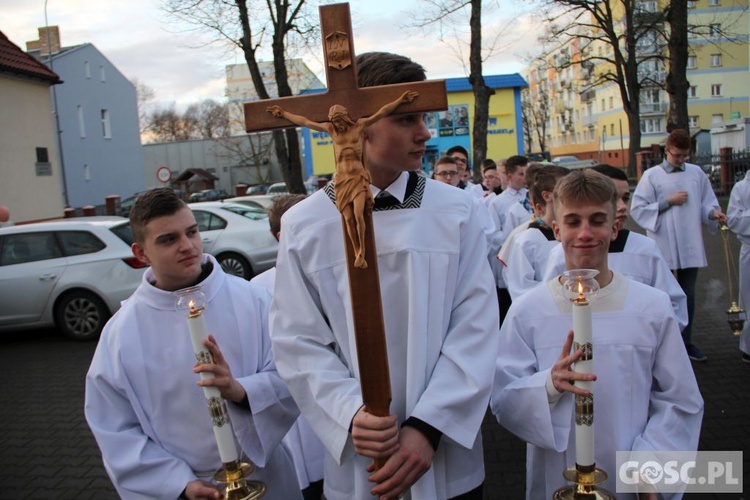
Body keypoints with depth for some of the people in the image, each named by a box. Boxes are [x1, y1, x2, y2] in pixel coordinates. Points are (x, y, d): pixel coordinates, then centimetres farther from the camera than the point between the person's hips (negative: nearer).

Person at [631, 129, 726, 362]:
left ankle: (686, 342, 27)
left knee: (688, 296, 14)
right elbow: (638, 209, -7)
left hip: (691, 246, 4)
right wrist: (668, 201, -13)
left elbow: (706, 203, 9)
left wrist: (713, 213, -13)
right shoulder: (652, 176, -4)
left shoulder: (696, 173, 6)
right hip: (663, 247, -4)